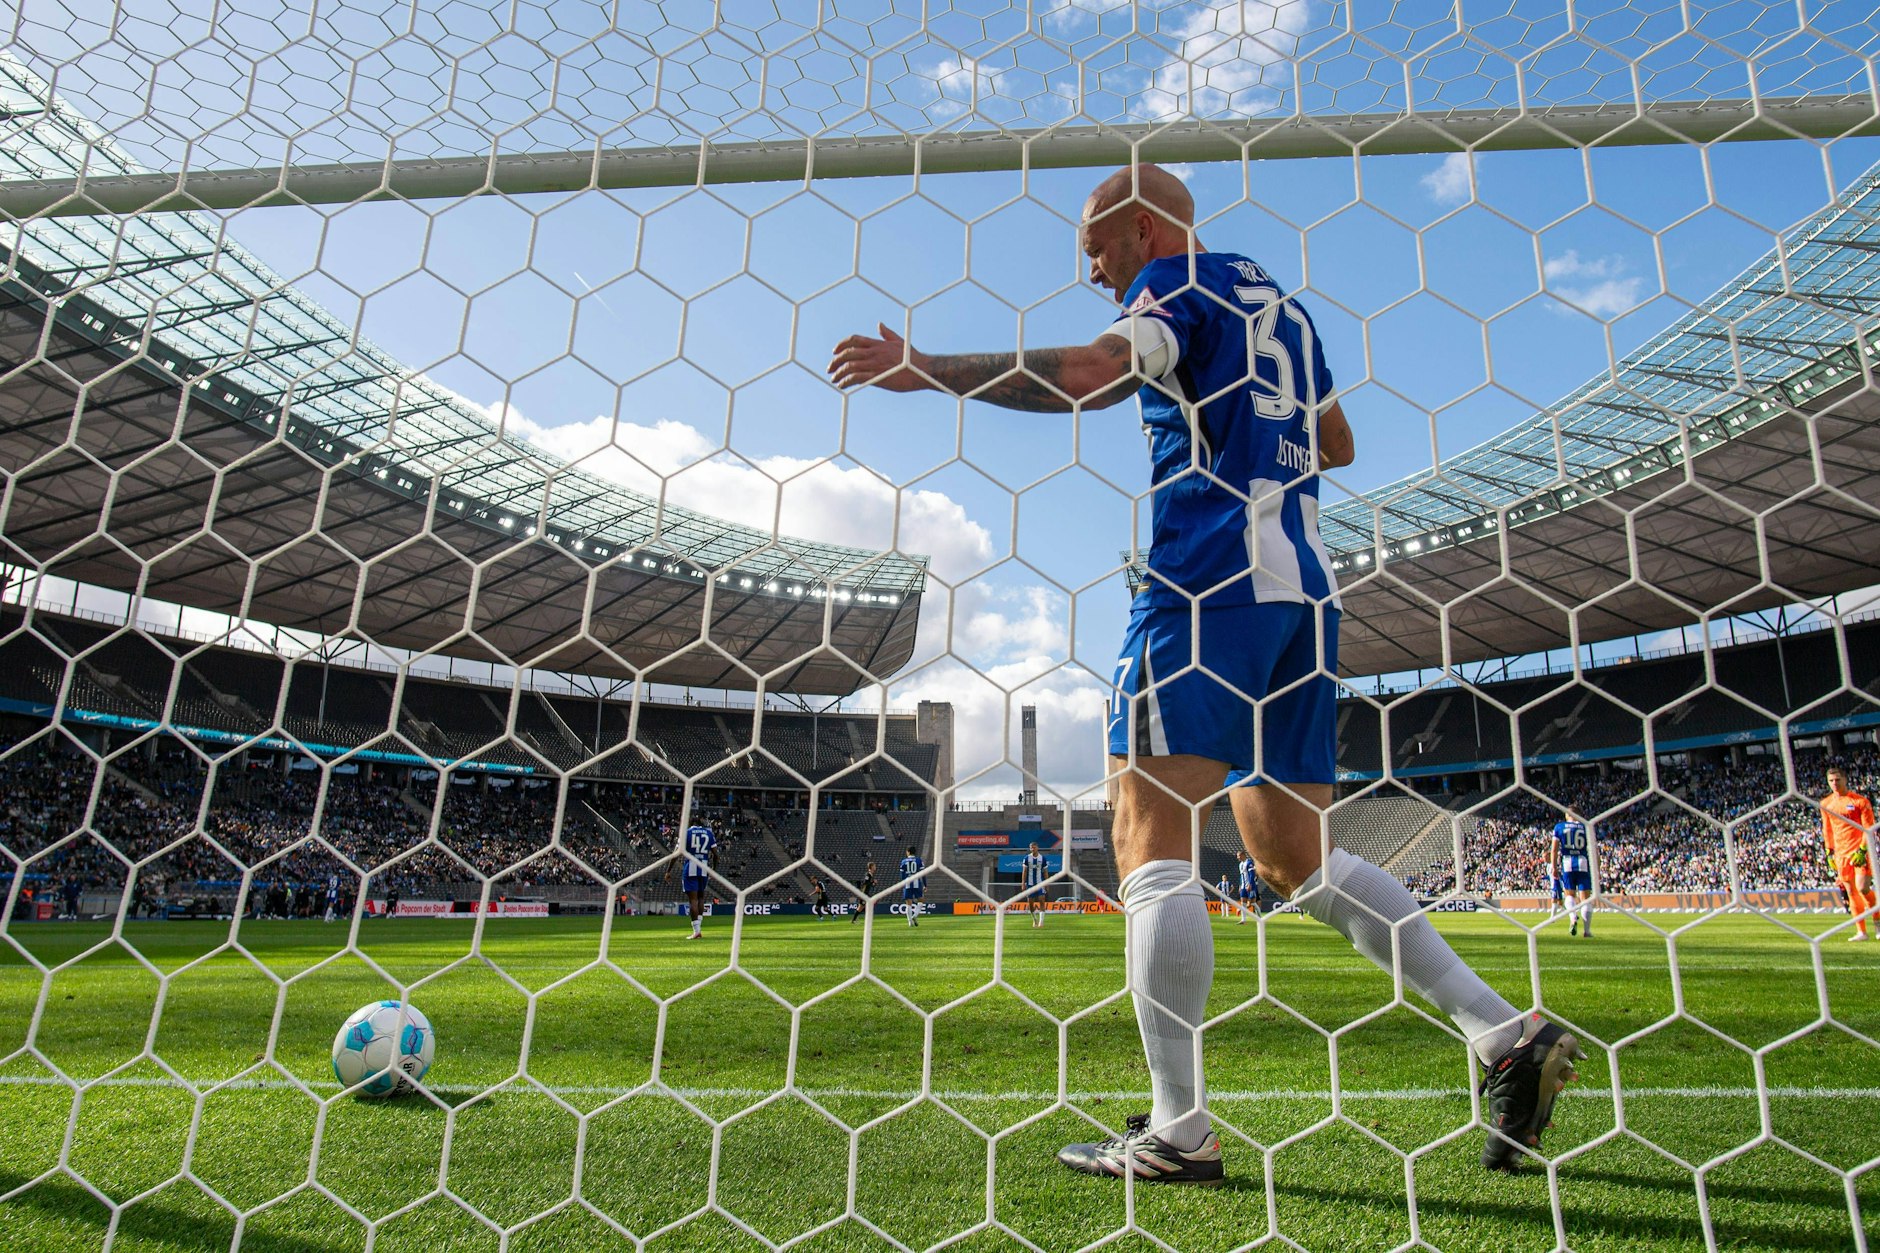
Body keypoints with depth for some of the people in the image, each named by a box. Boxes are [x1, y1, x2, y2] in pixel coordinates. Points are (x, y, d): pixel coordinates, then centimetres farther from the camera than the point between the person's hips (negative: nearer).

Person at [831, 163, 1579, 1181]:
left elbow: (1086, 375, -17)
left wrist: (925, 368, -12)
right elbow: (1335, 445, 31)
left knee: (1152, 841, -7)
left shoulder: (1177, 282, 3)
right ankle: (1507, 1034, 11)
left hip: (1207, 579, -9)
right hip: (1303, 584, 9)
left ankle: (1177, 1129, -5)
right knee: (1295, 854, 14)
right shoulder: (1278, 303, 26)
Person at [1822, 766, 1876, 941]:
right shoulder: (1825, 804, 9)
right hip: (1841, 853, 4)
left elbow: (1869, 828, -7)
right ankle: (1861, 932, 8)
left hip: (1859, 851, -4)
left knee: (1863, 888, -16)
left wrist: (1862, 850, -15)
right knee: (1851, 893, 3)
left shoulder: (1860, 801, -5)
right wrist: (1829, 852, 13)